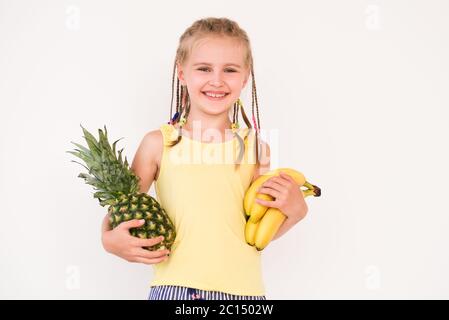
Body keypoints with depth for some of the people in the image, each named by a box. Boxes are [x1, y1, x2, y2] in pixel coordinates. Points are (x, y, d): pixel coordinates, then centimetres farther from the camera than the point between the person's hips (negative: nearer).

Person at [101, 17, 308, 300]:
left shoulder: (255, 147, 2)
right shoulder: (159, 143, -1)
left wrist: (295, 211, -7)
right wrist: (110, 239, -12)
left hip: (241, 289, 1)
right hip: (173, 286, -1)